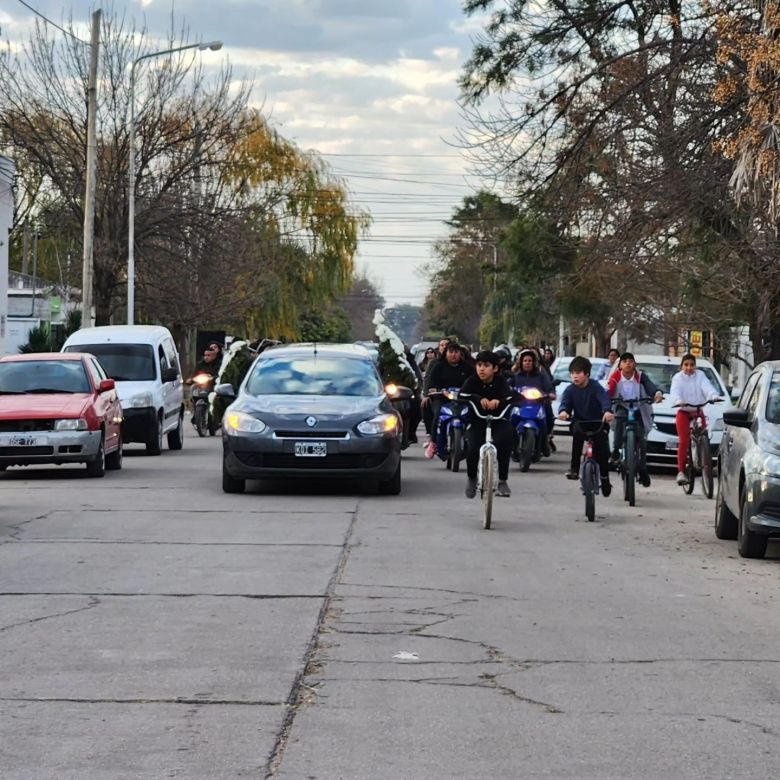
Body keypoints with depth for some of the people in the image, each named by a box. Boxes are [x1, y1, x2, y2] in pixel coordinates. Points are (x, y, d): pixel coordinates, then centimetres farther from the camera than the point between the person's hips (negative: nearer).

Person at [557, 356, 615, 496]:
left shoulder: (595, 387, -15)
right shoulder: (570, 390, -5)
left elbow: (604, 399, -32)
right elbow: (565, 402, -18)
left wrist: (607, 411, -54)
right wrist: (563, 411, -44)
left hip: (598, 423, -1)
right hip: (579, 422, 2)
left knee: (602, 451, -8)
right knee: (577, 435, -31)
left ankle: (605, 478, 13)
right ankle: (574, 468, -24)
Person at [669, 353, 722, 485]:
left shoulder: (700, 375, 2)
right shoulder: (678, 378, -3)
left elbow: (707, 387, -17)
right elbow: (674, 392, -22)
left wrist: (714, 396, -39)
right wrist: (678, 401, -45)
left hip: (698, 412, 3)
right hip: (683, 412, -3)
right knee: (683, 441, -13)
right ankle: (681, 471, -15)